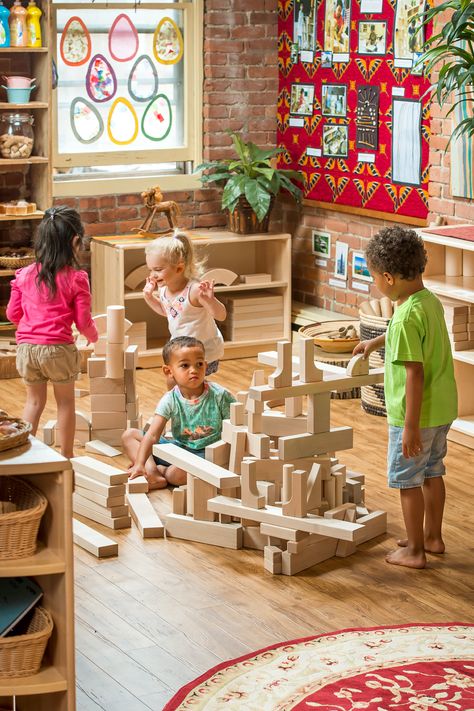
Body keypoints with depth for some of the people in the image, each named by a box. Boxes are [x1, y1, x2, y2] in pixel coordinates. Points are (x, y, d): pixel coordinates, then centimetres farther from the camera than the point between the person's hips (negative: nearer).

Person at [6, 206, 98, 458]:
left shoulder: (24, 275, 1)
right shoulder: (76, 278, -9)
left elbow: (12, 313, 7)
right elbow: (83, 321, -6)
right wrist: (93, 336, 16)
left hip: (27, 347, 3)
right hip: (58, 349, -3)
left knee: (34, 401, 19)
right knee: (65, 402, 14)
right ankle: (66, 456, 21)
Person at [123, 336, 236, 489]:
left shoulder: (220, 395, -13)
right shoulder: (170, 400, -8)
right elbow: (152, 435, -16)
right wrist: (139, 464, -29)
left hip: (206, 453, -5)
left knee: (176, 474, -39)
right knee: (129, 435, -3)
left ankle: (161, 470, -5)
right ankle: (151, 472, -24)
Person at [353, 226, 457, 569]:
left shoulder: (407, 317, -26)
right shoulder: (431, 301, 2)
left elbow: (415, 374, -26)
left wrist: (411, 426, -23)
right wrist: (376, 341, 39)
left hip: (416, 414, -9)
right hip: (443, 409, 9)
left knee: (407, 480, 6)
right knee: (432, 472, 22)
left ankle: (415, 550, 17)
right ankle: (433, 536, 36)